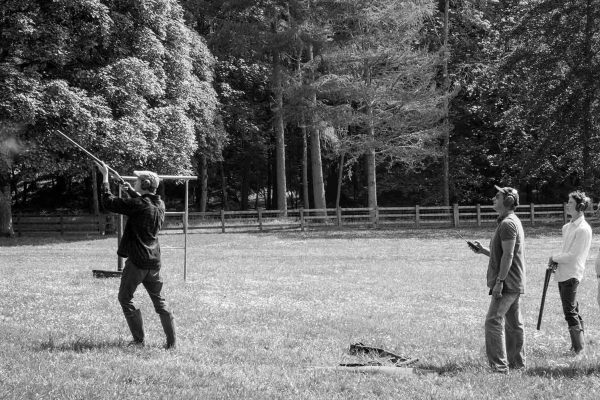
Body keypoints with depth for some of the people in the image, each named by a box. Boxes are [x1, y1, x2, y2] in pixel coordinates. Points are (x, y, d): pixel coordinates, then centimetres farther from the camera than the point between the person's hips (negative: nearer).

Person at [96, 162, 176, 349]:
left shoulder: (138, 204, -17)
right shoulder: (160, 204, 5)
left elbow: (109, 202, -14)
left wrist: (105, 177, -6)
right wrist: (131, 191, 27)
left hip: (137, 260, -7)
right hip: (154, 261, 7)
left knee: (125, 298, 8)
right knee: (159, 301, 13)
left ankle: (139, 339, 6)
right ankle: (171, 342, 9)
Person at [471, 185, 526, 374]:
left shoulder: (508, 224, -15)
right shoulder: (513, 222, 18)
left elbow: (508, 256, -21)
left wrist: (499, 281, -22)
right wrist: (483, 250, 15)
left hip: (507, 283, -10)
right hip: (515, 284, 10)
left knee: (494, 322, -11)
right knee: (513, 323, 13)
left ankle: (499, 366, -13)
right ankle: (517, 363, 18)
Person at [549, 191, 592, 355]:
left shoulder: (583, 229, -15)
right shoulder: (568, 227, 13)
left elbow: (573, 255, -19)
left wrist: (554, 257, -6)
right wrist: (556, 261, 4)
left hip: (571, 274, -9)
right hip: (563, 274, 9)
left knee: (570, 311, -8)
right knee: (572, 311, 13)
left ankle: (579, 349, -3)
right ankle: (576, 346, 20)